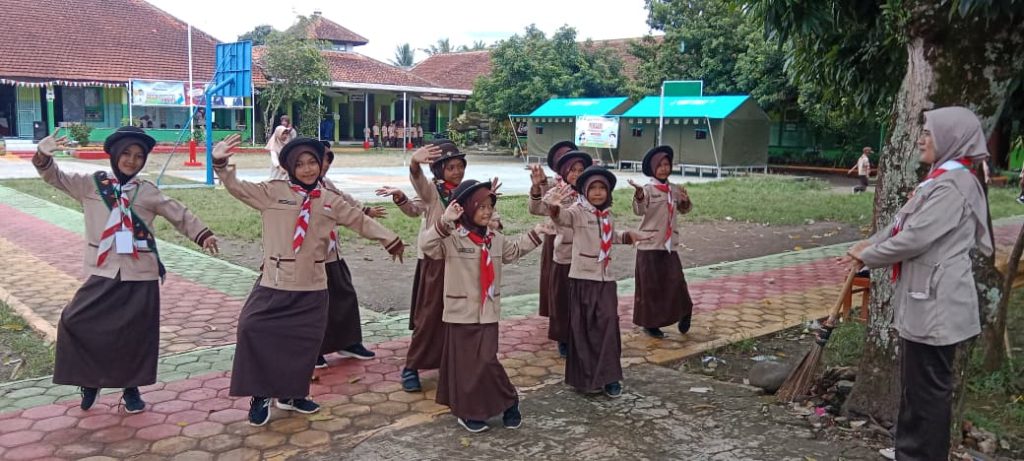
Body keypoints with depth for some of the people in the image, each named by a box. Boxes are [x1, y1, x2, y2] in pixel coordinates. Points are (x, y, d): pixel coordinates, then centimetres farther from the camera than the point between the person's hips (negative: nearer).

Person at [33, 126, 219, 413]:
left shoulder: (148, 192, 5)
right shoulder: (91, 184, 4)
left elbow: (179, 215, 12)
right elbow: (55, 177, 2)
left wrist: (202, 235, 4)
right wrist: (44, 154, -17)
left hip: (141, 276, 0)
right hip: (103, 273, 0)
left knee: (137, 333, 4)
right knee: (75, 321, -5)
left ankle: (131, 389, 23)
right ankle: (89, 380, 17)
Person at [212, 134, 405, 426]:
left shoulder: (329, 200, 8)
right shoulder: (273, 192, -1)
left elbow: (360, 221, 14)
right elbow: (237, 188, -7)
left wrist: (390, 240, 13)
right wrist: (220, 164, -23)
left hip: (312, 285, 3)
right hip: (275, 281, -3)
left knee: (305, 340, 8)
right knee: (253, 328, -13)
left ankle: (291, 394, 27)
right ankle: (260, 395, 3)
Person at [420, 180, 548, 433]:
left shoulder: (495, 239, 8)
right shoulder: (451, 238, -12)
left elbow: (514, 250, 27)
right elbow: (426, 244, -29)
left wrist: (534, 235, 21)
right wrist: (444, 222, -42)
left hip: (488, 313, 4)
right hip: (461, 313, -4)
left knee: (487, 361, -1)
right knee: (465, 362, 5)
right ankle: (468, 411, 19)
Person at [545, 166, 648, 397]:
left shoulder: (607, 215, 11)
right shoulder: (578, 211, -9)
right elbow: (562, 218, -33)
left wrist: (629, 235, 19)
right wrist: (554, 207, -55)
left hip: (605, 278, 5)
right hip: (582, 278, -5)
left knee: (608, 325, 2)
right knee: (583, 328, 4)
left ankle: (608, 376, 11)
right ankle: (586, 377, 16)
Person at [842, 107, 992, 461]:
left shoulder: (954, 185, -19)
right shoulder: (941, 179, 15)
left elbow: (914, 239, -22)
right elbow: (902, 223, 18)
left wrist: (867, 256, -8)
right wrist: (866, 245, 6)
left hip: (937, 304, -11)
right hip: (924, 299, 11)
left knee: (929, 387, 1)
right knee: (914, 383, 20)